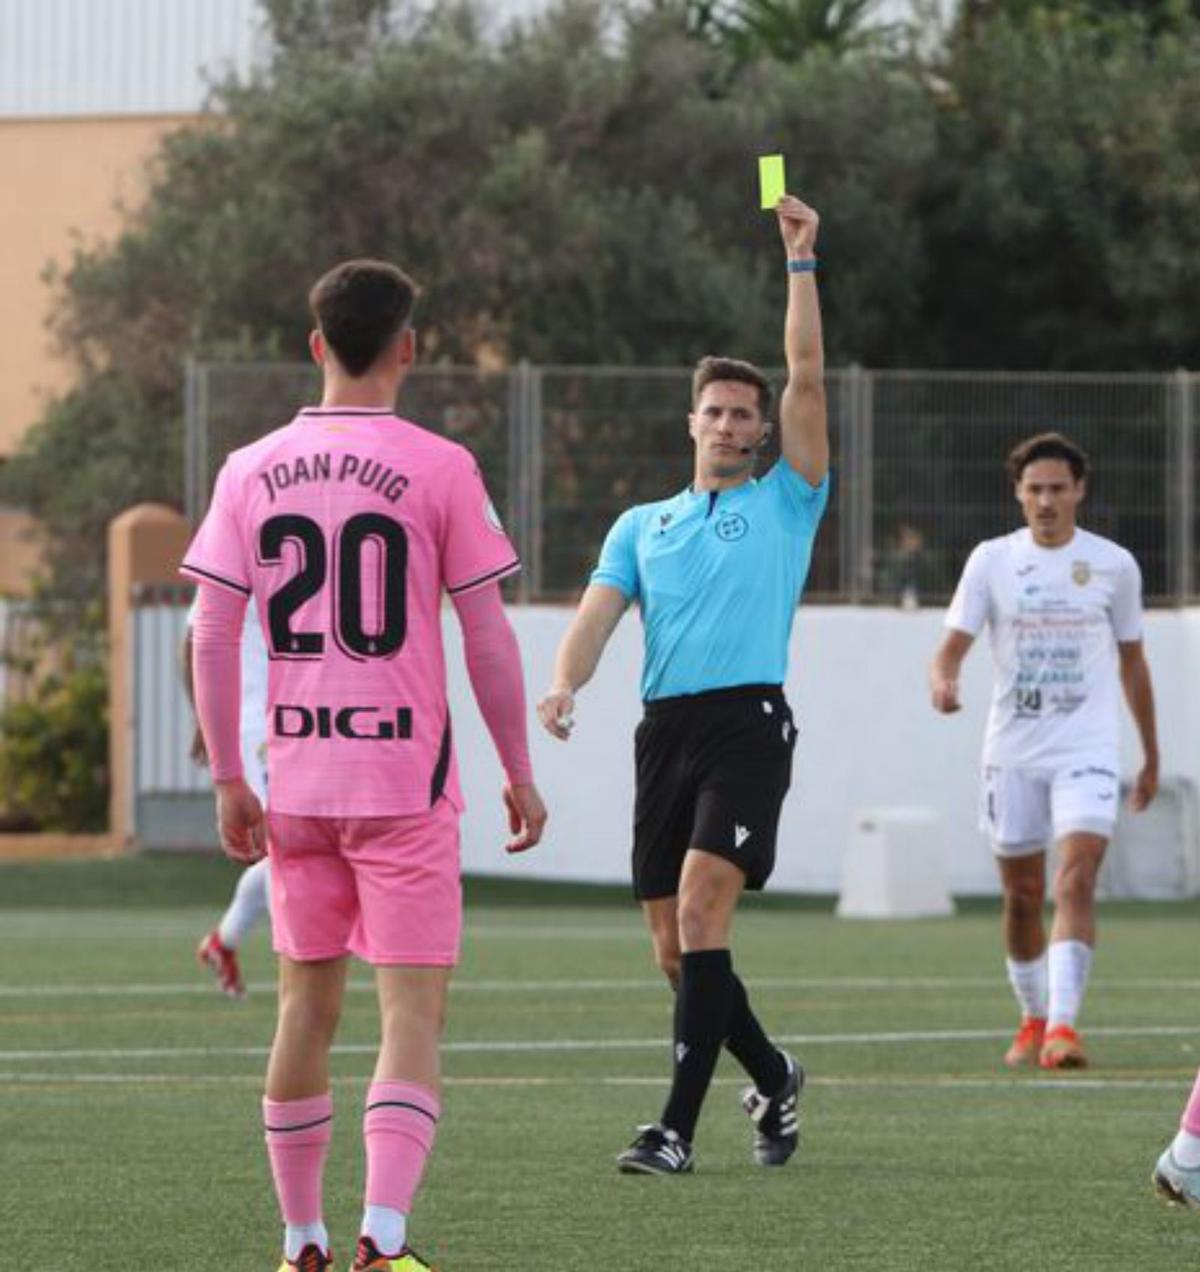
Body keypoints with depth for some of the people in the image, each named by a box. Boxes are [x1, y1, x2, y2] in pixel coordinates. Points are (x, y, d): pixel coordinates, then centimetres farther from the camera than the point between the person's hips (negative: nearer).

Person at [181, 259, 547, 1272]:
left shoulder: (251, 472, 4)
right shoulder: (438, 469, -6)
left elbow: (211, 637, 2)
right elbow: (488, 638, -5)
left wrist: (228, 781, 7)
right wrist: (519, 774, 4)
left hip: (294, 779, 4)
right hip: (406, 779, -4)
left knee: (307, 1007, 14)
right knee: (413, 1011, -2)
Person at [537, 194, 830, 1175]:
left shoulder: (785, 504, 10)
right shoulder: (642, 526, 19)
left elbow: (808, 378, 1)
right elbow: (599, 612, 7)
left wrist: (802, 262, -3)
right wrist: (565, 685, -14)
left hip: (749, 720, -5)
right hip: (665, 727, 5)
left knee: (701, 911, -19)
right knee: (673, 945, 3)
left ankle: (678, 1128, -22)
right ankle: (773, 1077, 27)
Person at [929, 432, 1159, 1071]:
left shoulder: (1113, 564, 2)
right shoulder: (992, 560, 2)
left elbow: (1132, 661, 13)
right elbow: (953, 644, -4)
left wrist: (1151, 755, 17)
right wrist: (943, 679, -29)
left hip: (1086, 753, -2)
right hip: (1012, 753, 2)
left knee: (1076, 880, -19)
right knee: (1022, 894, 9)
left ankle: (1063, 1025, -26)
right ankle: (1033, 1019, 29)